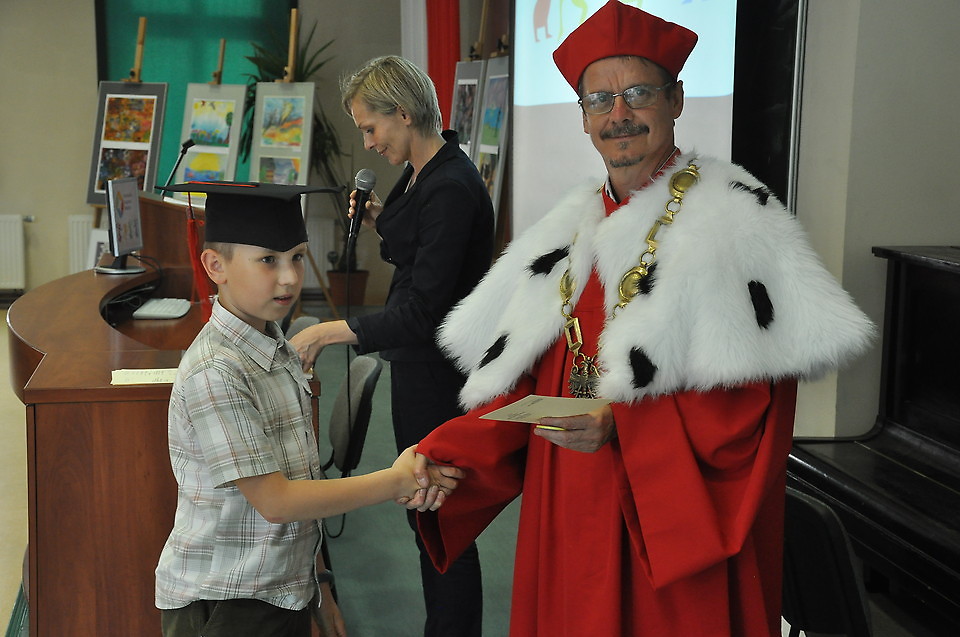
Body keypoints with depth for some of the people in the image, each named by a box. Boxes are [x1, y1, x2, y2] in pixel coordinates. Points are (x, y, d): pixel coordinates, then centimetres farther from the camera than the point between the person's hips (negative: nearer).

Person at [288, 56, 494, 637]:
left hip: (440, 375, -10)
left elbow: (423, 312, -28)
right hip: (418, 369, 10)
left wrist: (325, 333, -27)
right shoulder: (418, 175, 7)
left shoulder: (451, 187, -24)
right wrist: (380, 221, 4)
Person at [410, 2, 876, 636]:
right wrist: (447, 460, -8)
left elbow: (755, 395, -14)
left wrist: (625, 429, -24)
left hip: (681, 525, -5)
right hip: (567, 522, 5)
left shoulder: (734, 222, -7)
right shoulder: (567, 232, 10)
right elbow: (521, 384, 7)